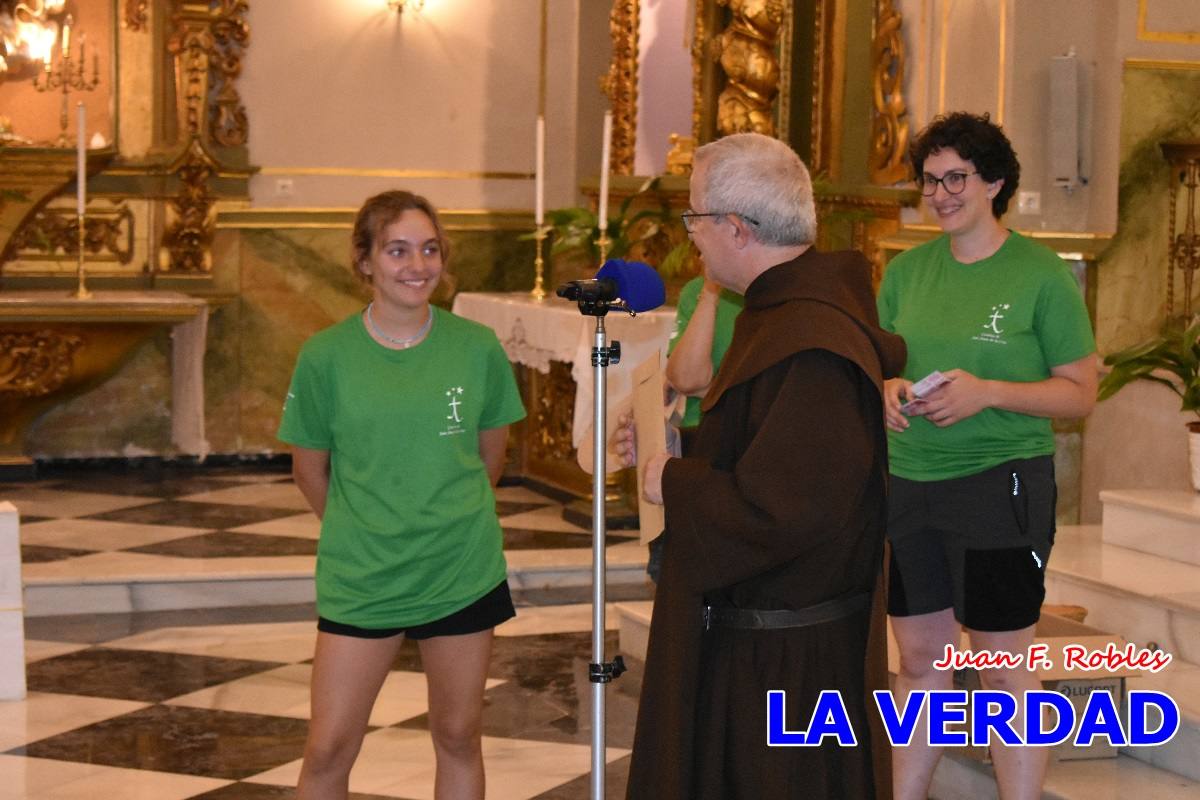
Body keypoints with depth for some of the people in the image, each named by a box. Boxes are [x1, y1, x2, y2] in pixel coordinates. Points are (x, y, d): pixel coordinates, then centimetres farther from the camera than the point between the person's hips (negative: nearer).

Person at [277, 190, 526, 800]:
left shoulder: (477, 348, -3)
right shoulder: (326, 356, -7)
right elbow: (310, 471, 5)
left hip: (463, 575, 1)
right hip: (358, 582, -1)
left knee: (458, 737, 11)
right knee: (328, 750, 0)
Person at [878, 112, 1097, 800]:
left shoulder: (1043, 275, -6)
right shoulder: (906, 271, 7)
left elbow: (1081, 393, -7)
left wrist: (989, 392, -21)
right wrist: (888, 389, -7)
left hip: (1000, 484, -5)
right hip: (907, 484, 5)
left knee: (1005, 669, 0)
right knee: (920, 659, 14)